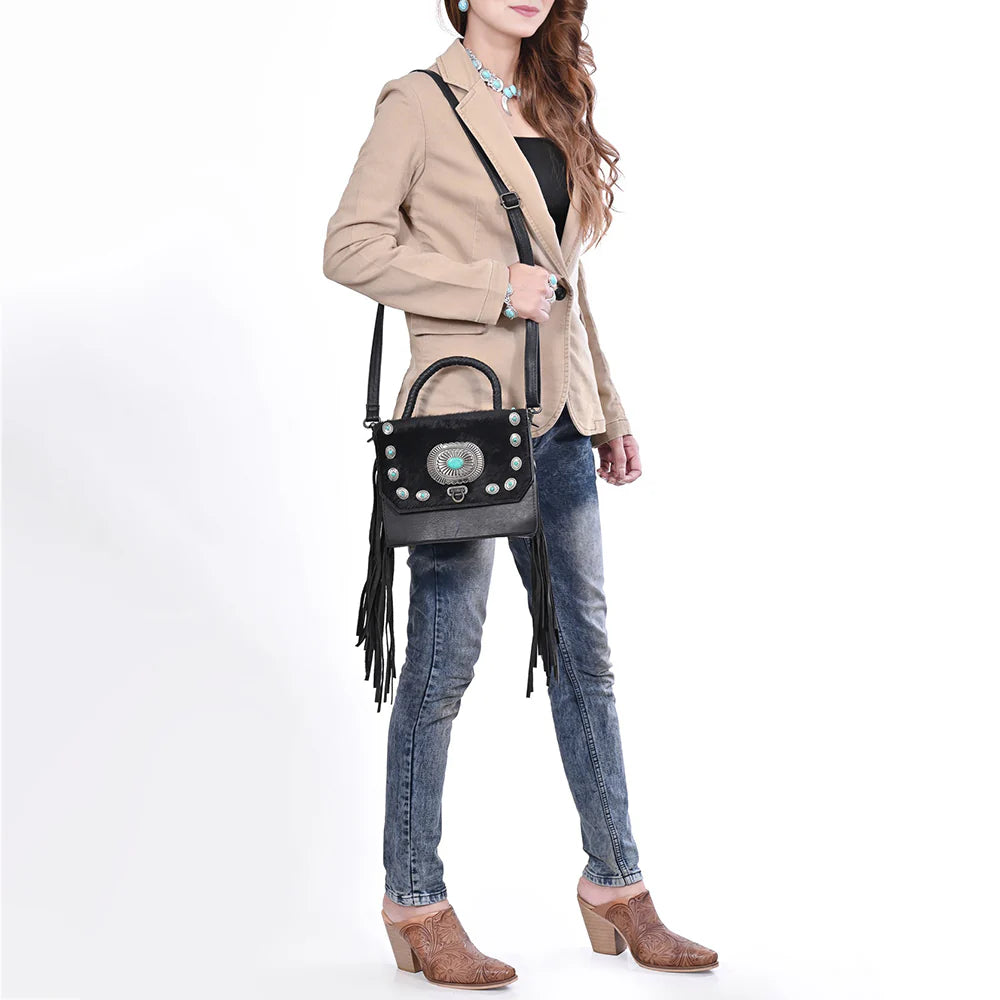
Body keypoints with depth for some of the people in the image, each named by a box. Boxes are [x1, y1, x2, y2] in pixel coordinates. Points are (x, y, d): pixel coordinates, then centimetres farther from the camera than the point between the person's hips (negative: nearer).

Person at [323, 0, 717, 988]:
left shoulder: (552, 110, 18)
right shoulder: (420, 102, -3)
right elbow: (350, 246, -10)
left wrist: (608, 411, 17)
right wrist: (494, 288, -16)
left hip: (558, 420, 7)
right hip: (464, 410, -7)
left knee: (585, 648, 10)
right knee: (443, 662, 1)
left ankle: (616, 888, 22)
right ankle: (415, 904, 15)